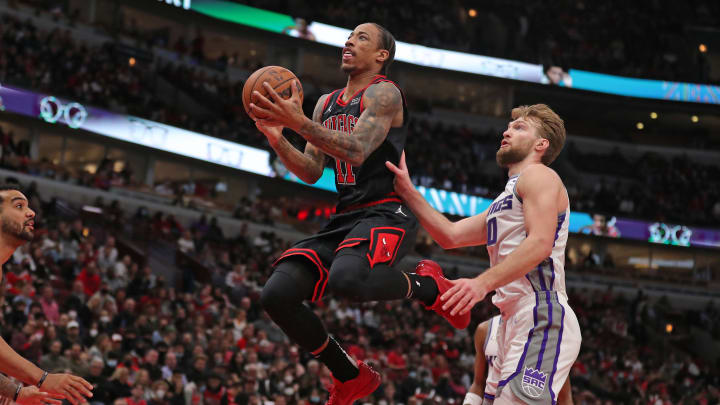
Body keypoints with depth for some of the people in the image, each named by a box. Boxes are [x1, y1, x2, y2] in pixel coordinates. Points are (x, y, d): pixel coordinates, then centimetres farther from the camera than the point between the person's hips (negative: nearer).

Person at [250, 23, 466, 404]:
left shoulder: (384, 93, -5)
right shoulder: (327, 103, 19)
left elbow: (358, 150, -22)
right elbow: (311, 172, 15)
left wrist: (300, 123, -30)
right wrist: (277, 139, -3)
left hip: (386, 213, -8)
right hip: (344, 218, 8)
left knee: (347, 278, -39)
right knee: (276, 295, -10)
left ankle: (428, 287, -7)